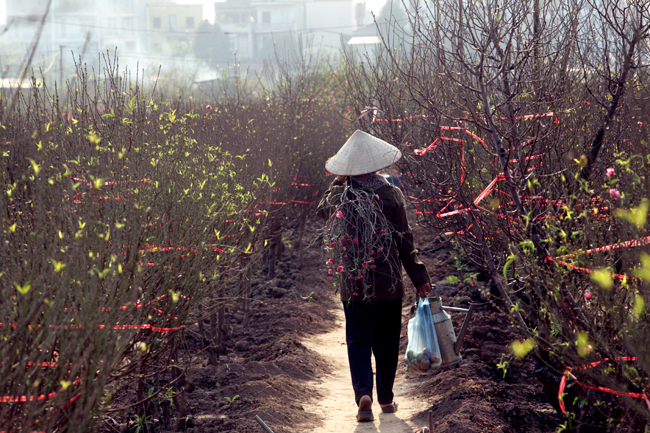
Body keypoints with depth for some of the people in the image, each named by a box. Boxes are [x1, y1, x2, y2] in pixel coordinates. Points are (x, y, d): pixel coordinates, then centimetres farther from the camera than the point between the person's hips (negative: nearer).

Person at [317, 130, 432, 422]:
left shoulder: (337, 196, -4)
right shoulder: (390, 195, -9)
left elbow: (322, 210, 21)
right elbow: (404, 241, -5)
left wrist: (339, 181, 19)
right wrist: (419, 278, 3)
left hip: (352, 285, 1)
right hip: (388, 283, -1)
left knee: (358, 341, 6)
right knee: (386, 343, 13)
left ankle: (363, 393, -13)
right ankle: (386, 400, 22)